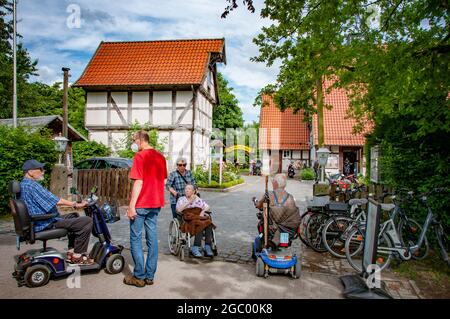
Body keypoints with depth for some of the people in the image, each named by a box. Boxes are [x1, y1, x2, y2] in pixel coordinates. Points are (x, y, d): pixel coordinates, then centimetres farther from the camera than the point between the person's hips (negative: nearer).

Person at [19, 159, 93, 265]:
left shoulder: (24, 184, 14)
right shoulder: (31, 185, -20)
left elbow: (50, 201, 17)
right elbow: (55, 201, -23)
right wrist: (75, 205, -13)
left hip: (41, 222, 11)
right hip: (47, 224, -11)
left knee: (74, 216, 28)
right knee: (87, 221, -16)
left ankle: (71, 251, 22)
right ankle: (77, 256, -4)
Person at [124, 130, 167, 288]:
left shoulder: (140, 156, -11)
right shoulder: (160, 157, 10)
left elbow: (138, 182, -16)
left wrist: (131, 206, -14)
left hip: (141, 204, -7)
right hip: (156, 204, 7)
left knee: (135, 239, 4)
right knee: (152, 238, 9)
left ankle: (139, 277, 10)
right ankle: (150, 276, 16)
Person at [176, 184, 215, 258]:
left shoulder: (198, 199, 24)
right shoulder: (181, 199, 16)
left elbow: (207, 207, 15)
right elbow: (178, 209, -3)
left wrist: (203, 211, -6)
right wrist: (189, 201, -6)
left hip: (200, 217, 3)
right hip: (188, 219, -3)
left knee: (208, 224, -30)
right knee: (200, 225, -33)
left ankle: (207, 247, -32)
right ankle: (195, 248, -28)